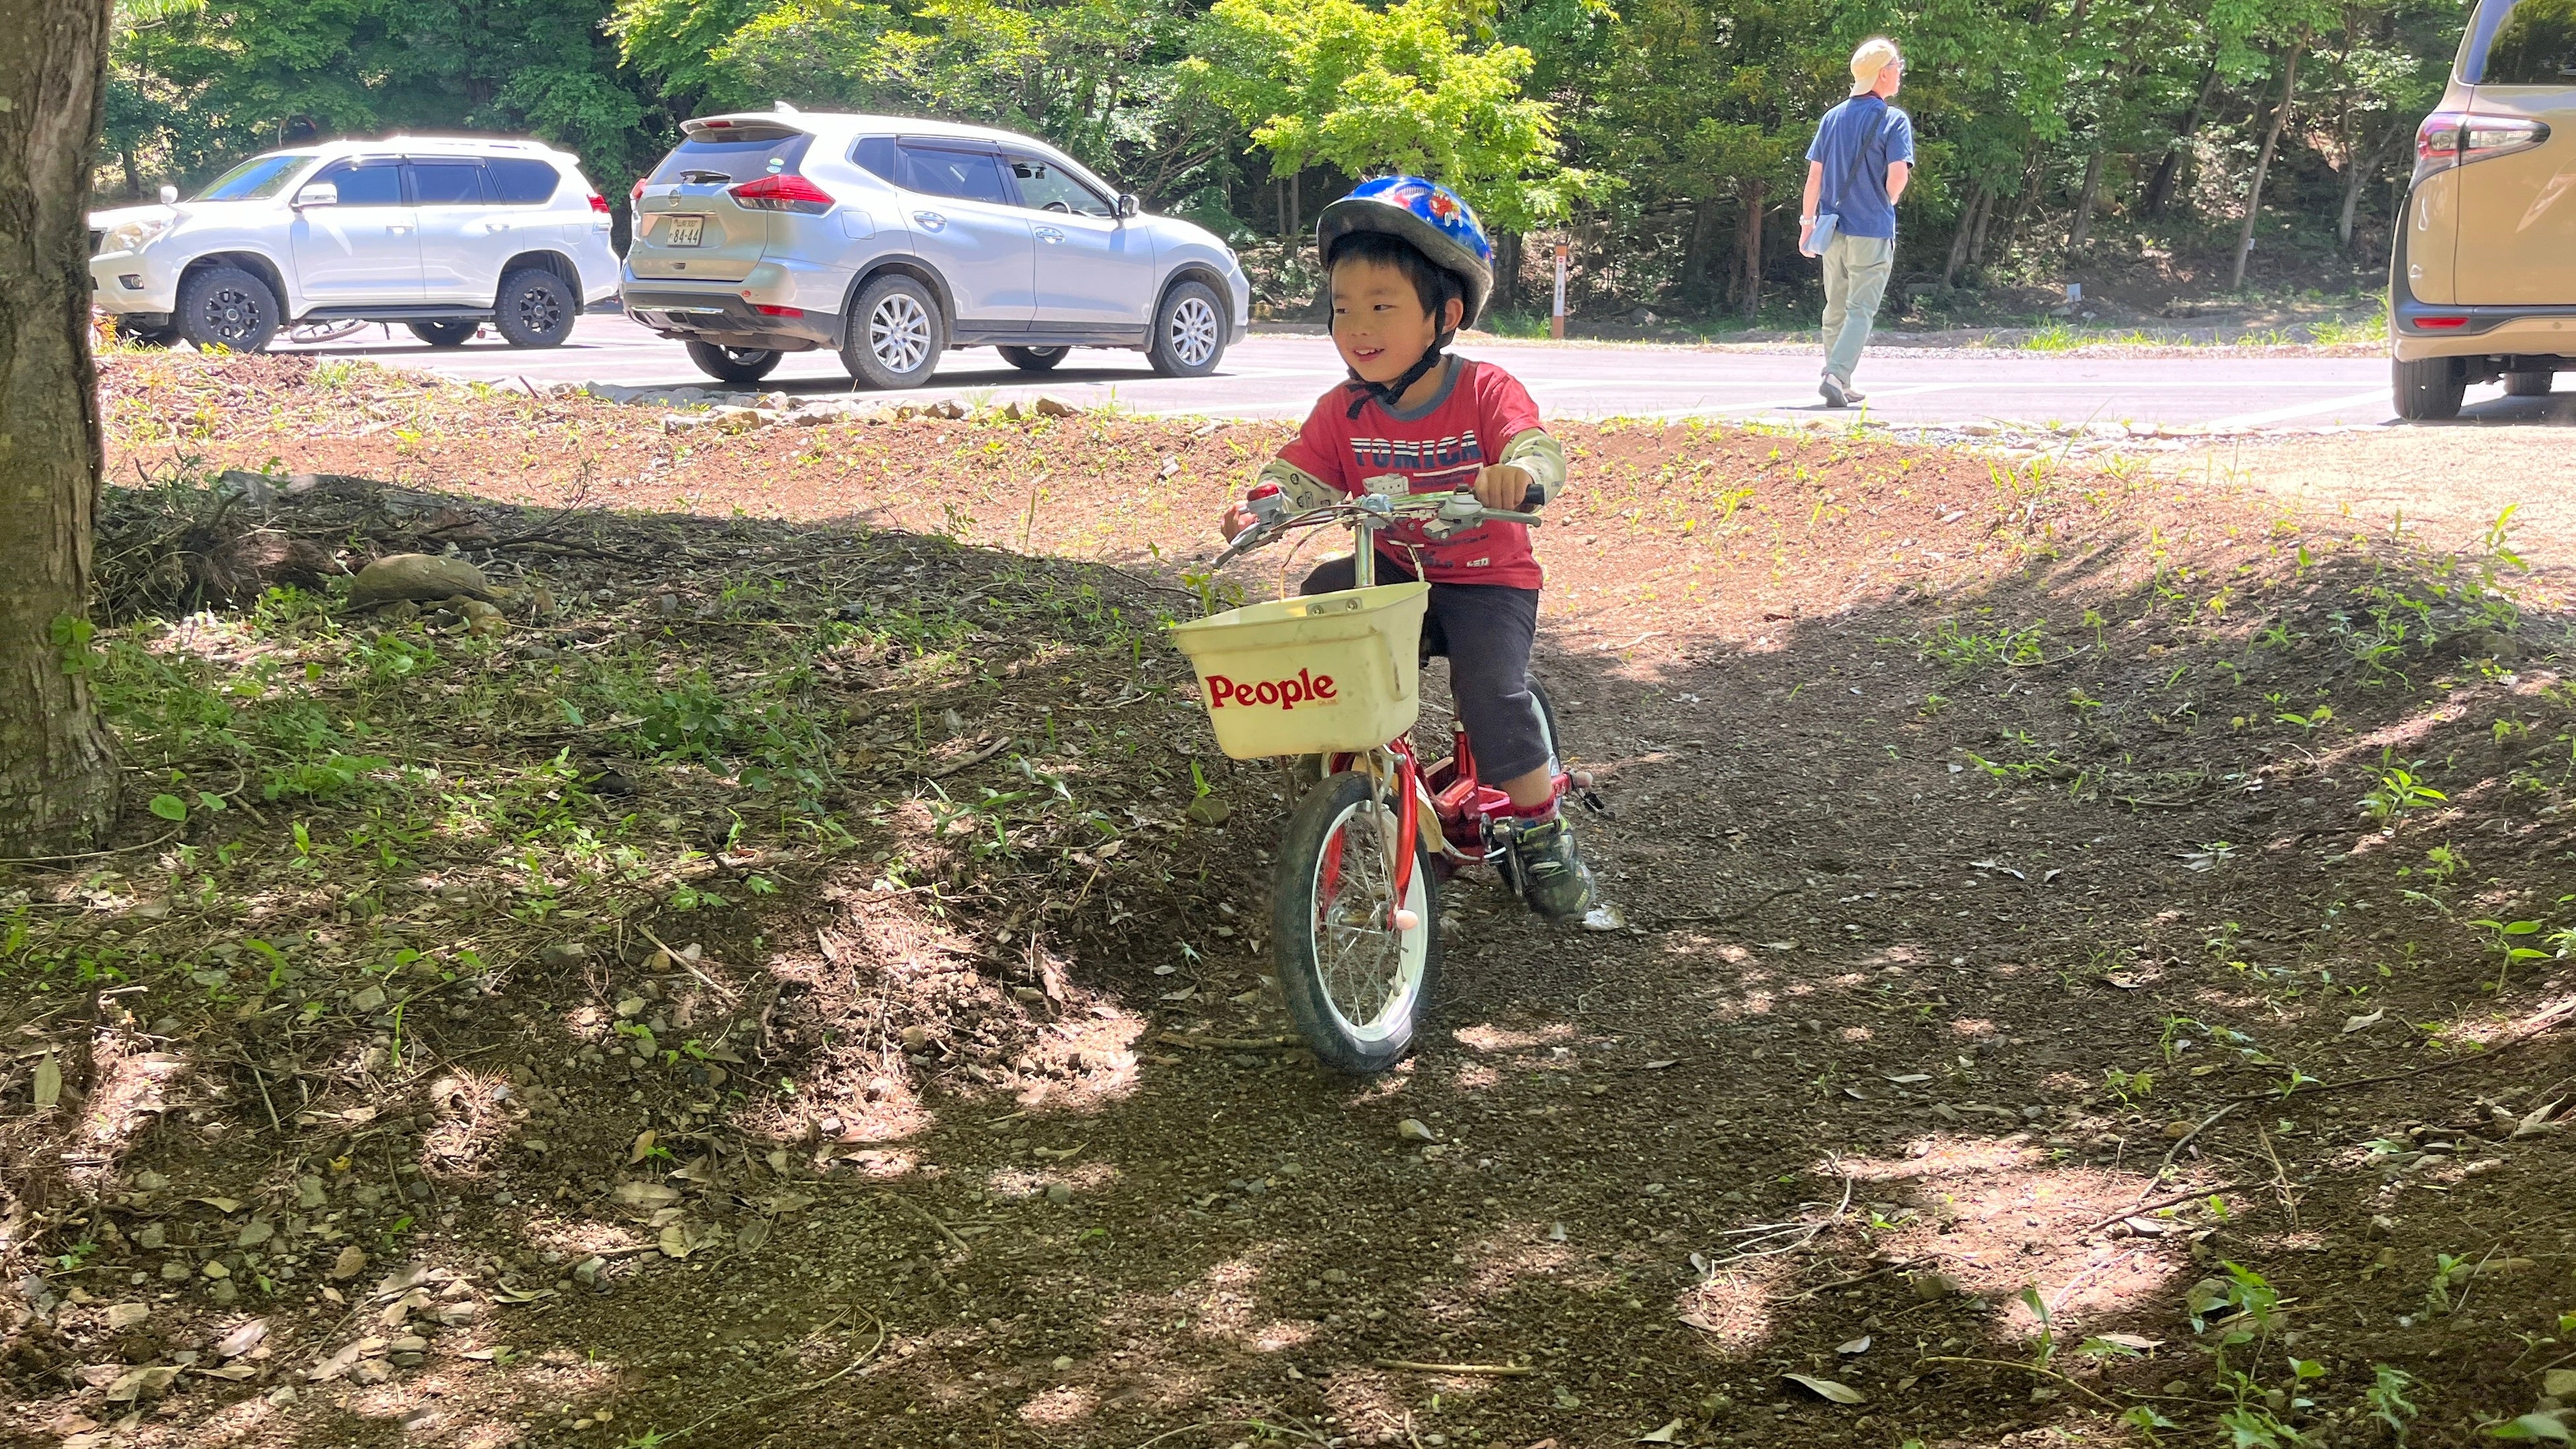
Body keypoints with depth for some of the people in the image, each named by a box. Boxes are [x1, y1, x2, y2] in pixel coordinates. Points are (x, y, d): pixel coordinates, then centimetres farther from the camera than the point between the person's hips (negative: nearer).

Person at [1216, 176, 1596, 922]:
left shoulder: (1486, 391, -14)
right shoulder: (1344, 412, -3)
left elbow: (1540, 452, -28)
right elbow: (1298, 472, -6)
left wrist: (1519, 472, -52)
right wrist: (1260, 506, -29)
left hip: (1487, 579, -4)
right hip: (1394, 573, 4)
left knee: (1493, 693, -22)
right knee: (1322, 594, -23)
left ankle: (1540, 833, -1)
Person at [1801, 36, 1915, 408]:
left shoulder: (1832, 117, 8)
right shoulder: (1894, 121, -8)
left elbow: (1814, 174, 7)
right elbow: (1898, 175, -16)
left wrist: (1807, 222, 11)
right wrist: (1885, 206, 4)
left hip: (1833, 229, 5)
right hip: (1873, 231, -5)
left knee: (1835, 309, 14)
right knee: (1861, 310, -3)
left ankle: (1841, 386, 20)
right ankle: (1835, 375, -19)